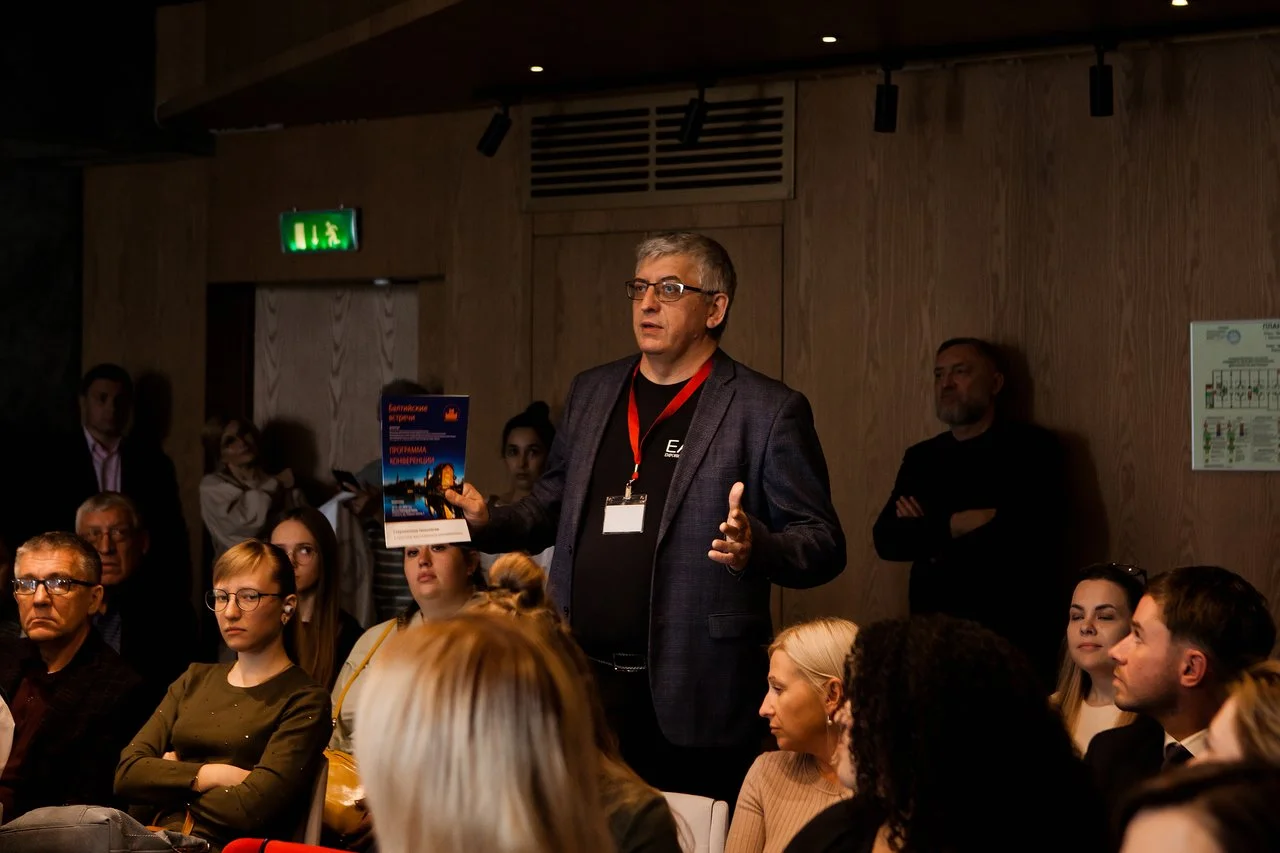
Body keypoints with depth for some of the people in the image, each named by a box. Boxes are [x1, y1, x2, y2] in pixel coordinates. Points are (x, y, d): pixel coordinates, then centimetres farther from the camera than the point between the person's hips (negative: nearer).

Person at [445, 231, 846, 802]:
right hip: (583, 684, 5)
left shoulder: (767, 410, -3)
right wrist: (489, 522, 4)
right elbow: (553, 507, 23)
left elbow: (823, 545, -5)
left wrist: (756, 546, -25)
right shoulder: (591, 392, 15)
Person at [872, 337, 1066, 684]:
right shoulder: (921, 457, 14)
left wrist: (929, 537, -6)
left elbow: (1036, 536, -15)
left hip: (1013, 635, -4)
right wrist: (955, 525, -14)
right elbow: (886, 539, 2)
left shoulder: (1033, 447, -1)